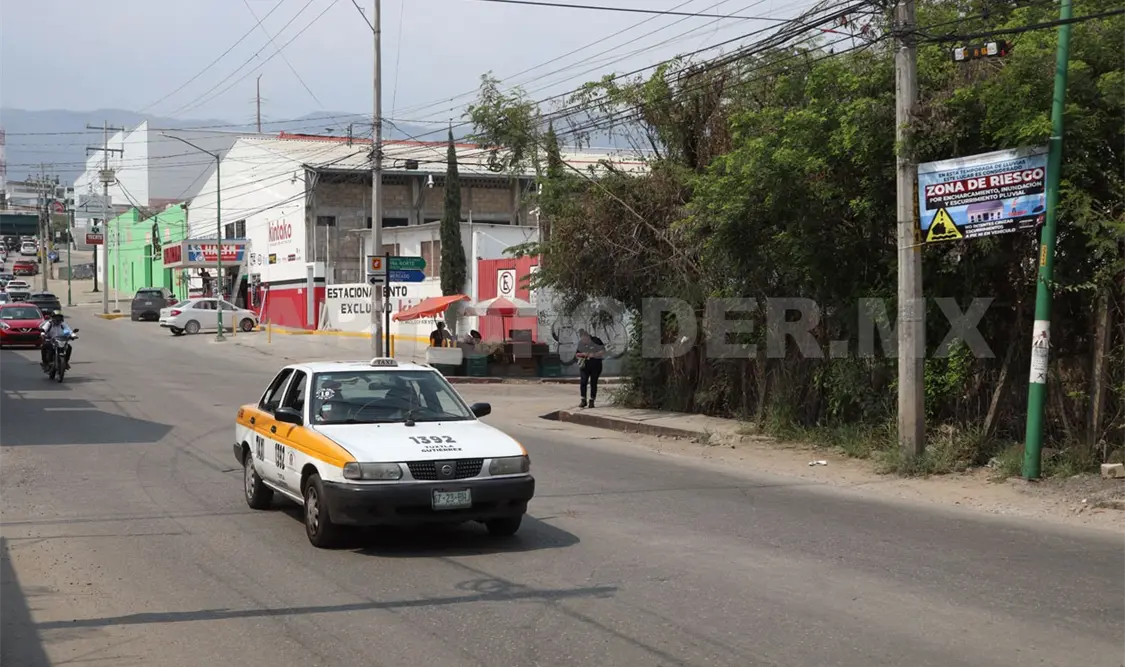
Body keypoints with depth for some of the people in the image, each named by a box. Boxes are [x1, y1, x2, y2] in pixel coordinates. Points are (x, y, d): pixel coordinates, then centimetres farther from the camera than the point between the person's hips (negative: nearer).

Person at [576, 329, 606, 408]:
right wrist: (582, 354, -10)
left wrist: (593, 355, -20)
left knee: (593, 383, 0)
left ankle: (592, 401, 8)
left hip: (595, 366, -2)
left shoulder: (596, 341, -8)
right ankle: (583, 401, -1)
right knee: (583, 382, -8)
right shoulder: (581, 343, 4)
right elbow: (577, 355, 12)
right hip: (584, 366, 2)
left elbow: (603, 352, -9)